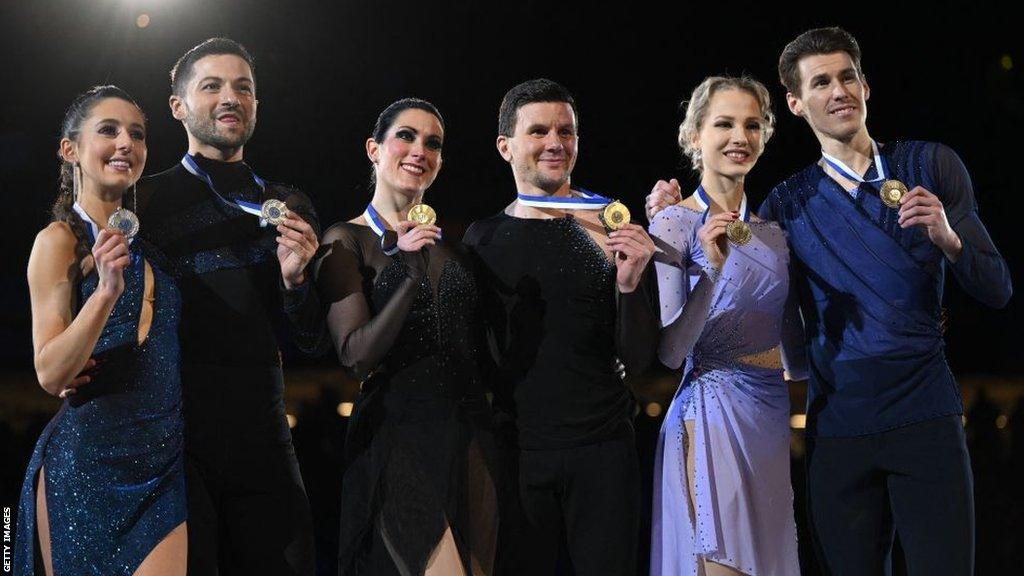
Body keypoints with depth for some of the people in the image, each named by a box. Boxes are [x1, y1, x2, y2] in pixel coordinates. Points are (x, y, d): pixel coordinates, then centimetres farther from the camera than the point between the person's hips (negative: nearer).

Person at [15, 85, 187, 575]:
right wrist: (106, 291, -22)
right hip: (88, 457, -4)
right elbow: (50, 374, -10)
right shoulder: (59, 240, -2)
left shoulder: (146, 243, 14)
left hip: (165, 458, 5)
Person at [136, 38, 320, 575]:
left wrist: (294, 279, -6)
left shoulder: (289, 208, 13)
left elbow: (316, 340, 13)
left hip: (263, 442, 4)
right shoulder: (144, 201, 1)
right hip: (175, 441, -4)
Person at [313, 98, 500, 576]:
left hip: (469, 434, 5)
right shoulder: (346, 241, -3)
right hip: (396, 435, -5)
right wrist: (412, 277, -22)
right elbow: (356, 358, -13)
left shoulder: (450, 239, 12)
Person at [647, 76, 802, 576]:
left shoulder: (773, 231, 12)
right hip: (712, 416, -7)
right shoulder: (676, 223, -7)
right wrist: (712, 267, -23)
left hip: (773, 418, 7)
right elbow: (669, 351, -14)